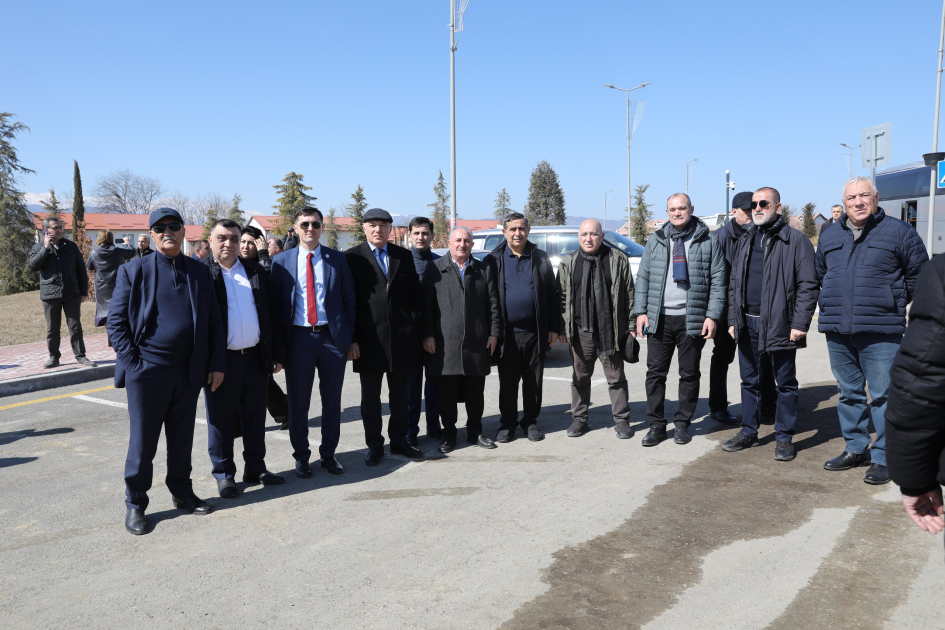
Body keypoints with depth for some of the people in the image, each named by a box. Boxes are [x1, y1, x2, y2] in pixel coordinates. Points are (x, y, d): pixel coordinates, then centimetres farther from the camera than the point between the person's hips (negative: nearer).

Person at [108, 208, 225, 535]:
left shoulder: (200, 272, 7)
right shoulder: (133, 271, -1)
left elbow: (213, 322, 8)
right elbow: (116, 321, -3)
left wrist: (217, 363, 2)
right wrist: (132, 362, -10)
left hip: (189, 373, 3)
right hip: (147, 372, -3)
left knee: (182, 438, 14)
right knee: (143, 440, 5)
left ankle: (182, 492, 30)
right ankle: (135, 504, 20)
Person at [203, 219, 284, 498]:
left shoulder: (256, 272, 9)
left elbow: (268, 315, 13)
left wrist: (271, 355, 9)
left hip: (255, 357, 4)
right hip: (221, 360, -4)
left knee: (255, 417, 13)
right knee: (221, 420, 7)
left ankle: (255, 467, 27)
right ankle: (224, 474, 20)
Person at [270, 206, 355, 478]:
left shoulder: (337, 259, 5)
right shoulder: (281, 261, 4)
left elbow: (349, 299, 6)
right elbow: (274, 305, 2)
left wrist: (350, 337, -1)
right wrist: (278, 346, -4)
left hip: (332, 336, 1)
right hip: (298, 338, 0)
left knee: (332, 400, 10)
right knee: (298, 402, 7)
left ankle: (328, 454, 25)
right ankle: (301, 456, 23)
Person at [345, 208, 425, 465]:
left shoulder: (404, 256, 8)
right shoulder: (352, 258, -2)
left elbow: (415, 294, 10)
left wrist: (412, 326, 0)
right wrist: (351, 338, -9)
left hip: (401, 337, 3)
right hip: (369, 338, -3)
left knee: (399, 393, 13)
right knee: (370, 395, 9)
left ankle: (399, 441, 26)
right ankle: (374, 445, 21)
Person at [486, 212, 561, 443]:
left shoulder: (540, 259, 7)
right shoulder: (493, 260, 3)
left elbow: (553, 295, 7)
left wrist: (554, 328, 1)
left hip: (535, 333, 1)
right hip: (507, 334, -1)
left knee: (534, 381, 8)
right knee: (507, 382, 8)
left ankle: (531, 421, 22)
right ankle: (507, 423, 21)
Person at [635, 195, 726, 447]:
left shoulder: (708, 242, 3)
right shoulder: (655, 241, 9)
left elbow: (717, 281, 1)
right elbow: (643, 277, 9)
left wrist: (712, 316, -7)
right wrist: (641, 311, 1)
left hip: (692, 319, -1)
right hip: (659, 318, 2)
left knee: (689, 374, 8)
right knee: (655, 372, 3)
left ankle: (682, 424, 21)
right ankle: (656, 425, 13)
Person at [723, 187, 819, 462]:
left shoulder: (796, 240, -5)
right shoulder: (745, 240, 13)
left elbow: (807, 286, -10)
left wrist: (800, 323, -15)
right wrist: (733, 319, 10)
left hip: (779, 325, -5)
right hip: (748, 324, 6)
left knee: (786, 383, 6)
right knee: (749, 381, 14)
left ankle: (784, 437, 16)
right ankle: (748, 431, 25)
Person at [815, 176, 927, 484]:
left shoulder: (898, 231, 0)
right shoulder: (829, 236, 13)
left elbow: (918, 273, 5)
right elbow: (820, 274, 26)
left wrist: (895, 301, 6)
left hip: (881, 333, -5)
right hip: (838, 331, 5)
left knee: (883, 396, -2)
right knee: (849, 394, 13)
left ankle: (883, 458, 8)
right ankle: (855, 449, 26)